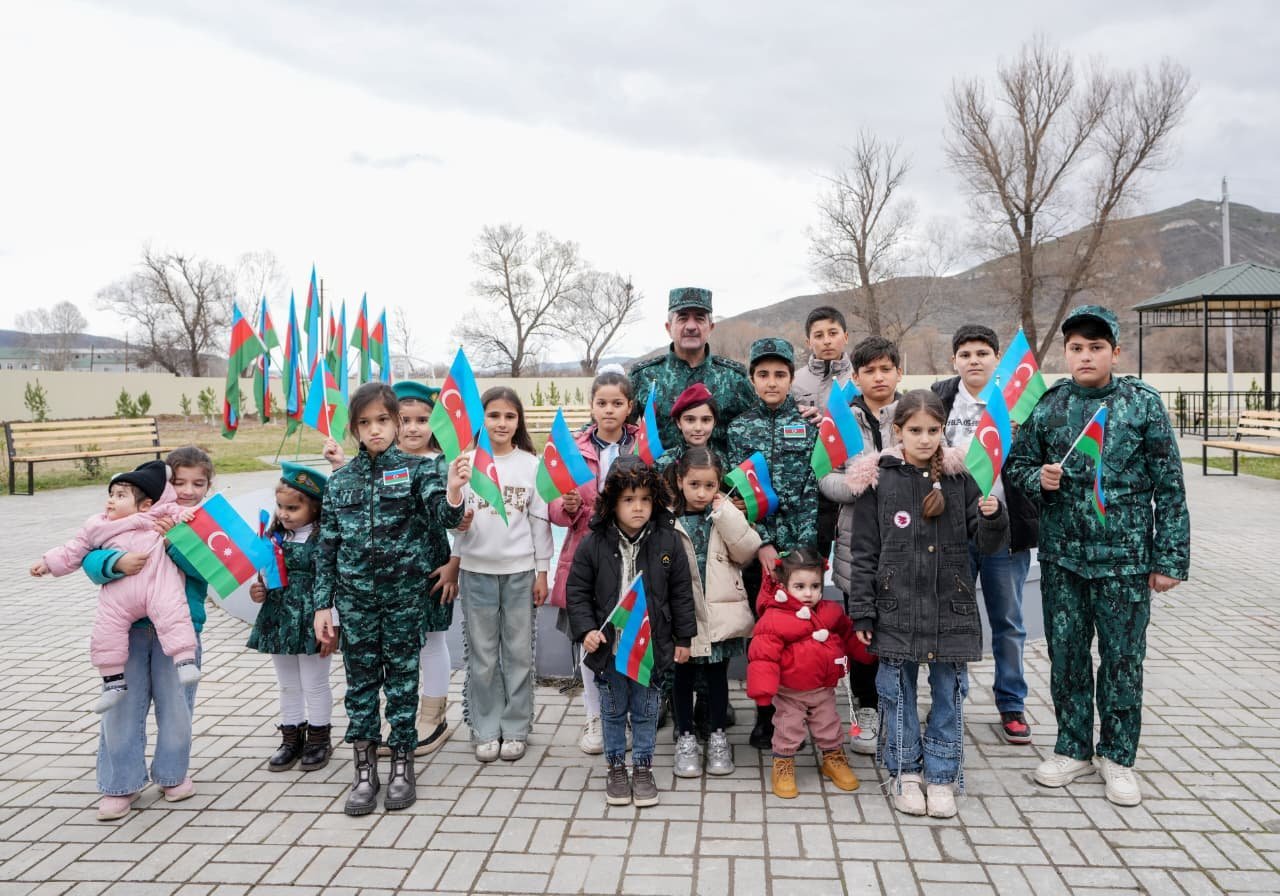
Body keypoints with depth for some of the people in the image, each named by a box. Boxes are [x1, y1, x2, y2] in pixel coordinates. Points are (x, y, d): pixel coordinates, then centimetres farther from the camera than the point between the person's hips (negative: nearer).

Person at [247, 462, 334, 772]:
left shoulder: (324, 539, -14)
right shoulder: (275, 537, 4)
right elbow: (265, 575, 15)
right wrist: (258, 591, -6)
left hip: (311, 623, -6)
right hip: (279, 621, 6)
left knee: (315, 685, 9)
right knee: (288, 686, 18)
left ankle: (319, 738, 26)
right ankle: (291, 738, 32)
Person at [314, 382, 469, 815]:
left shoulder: (415, 469, -3)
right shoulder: (340, 481, 4)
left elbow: (443, 516, -15)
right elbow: (328, 546, 7)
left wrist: (452, 490, -38)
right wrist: (323, 604, 4)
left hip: (403, 592, -2)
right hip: (356, 596, 2)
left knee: (402, 676, 7)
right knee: (361, 678, 9)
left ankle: (402, 764, 21)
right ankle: (365, 769, 21)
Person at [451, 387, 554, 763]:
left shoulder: (531, 464, 2)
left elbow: (540, 520, 3)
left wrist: (542, 571, 2)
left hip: (520, 570, 0)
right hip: (476, 569, 0)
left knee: (518, 651, 6)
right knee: (482, 653, 7)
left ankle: (515, 729, 18)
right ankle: (485, 730, 19)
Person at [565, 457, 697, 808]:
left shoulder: (668, 542, -7)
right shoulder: (594, 544, -9)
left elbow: (681, 594, 0)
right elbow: (577, 591, -1)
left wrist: (683, 638, 2)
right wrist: (586, 629, -11)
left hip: (652, 644, 0)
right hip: (609, 646, 0)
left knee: (645, 711, 13)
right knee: (613, 710, 14)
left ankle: (643, 768, 29)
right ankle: (616, 768, 30)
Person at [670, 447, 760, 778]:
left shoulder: (726, 515, 3)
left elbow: (747, 551, -9)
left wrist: (725, 513, -14)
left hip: (721, 612, 1)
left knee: (717, 676, 12)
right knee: (683, 676, 10)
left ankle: (718, 737, 26)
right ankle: (686, 738, 24)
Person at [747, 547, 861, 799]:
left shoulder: (831, 612, -3)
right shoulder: (774, 619, -22)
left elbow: (848, 636, 15)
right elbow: (763, 656, -24)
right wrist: (763, 689, -29)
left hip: (824, 688, 5)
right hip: (790, 692, -5)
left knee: (829, 725, 20)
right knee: (788, 728, 8)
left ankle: (833, 758, 41)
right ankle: (783, 765, 27)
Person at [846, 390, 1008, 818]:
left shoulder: (959, 478, 1)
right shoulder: (878, 480, -3)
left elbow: (988, 544, 3)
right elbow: (864, 553, -1)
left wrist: (992, 517, -19)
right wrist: (862, 613, -3)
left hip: (951, 608, 1)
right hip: (896, 609, -1)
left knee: (949, 694, 9)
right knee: (898, 693, 10)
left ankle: (942, 777, 25)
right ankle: (905, 774, 27)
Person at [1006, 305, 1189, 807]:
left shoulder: (1142, 403, -5)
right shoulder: (1047, 406, 2)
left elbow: (1169, 487, -4)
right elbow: (1016, 463, 12)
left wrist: (1170, 559, -6)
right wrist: (1038, 478, -11)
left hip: (1124, 558, -2)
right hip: (1062, 558, 2)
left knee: (1123, 659, 7)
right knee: (1066, 655, 11)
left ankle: (1117, 755, 25)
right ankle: (1073, 749, 28)